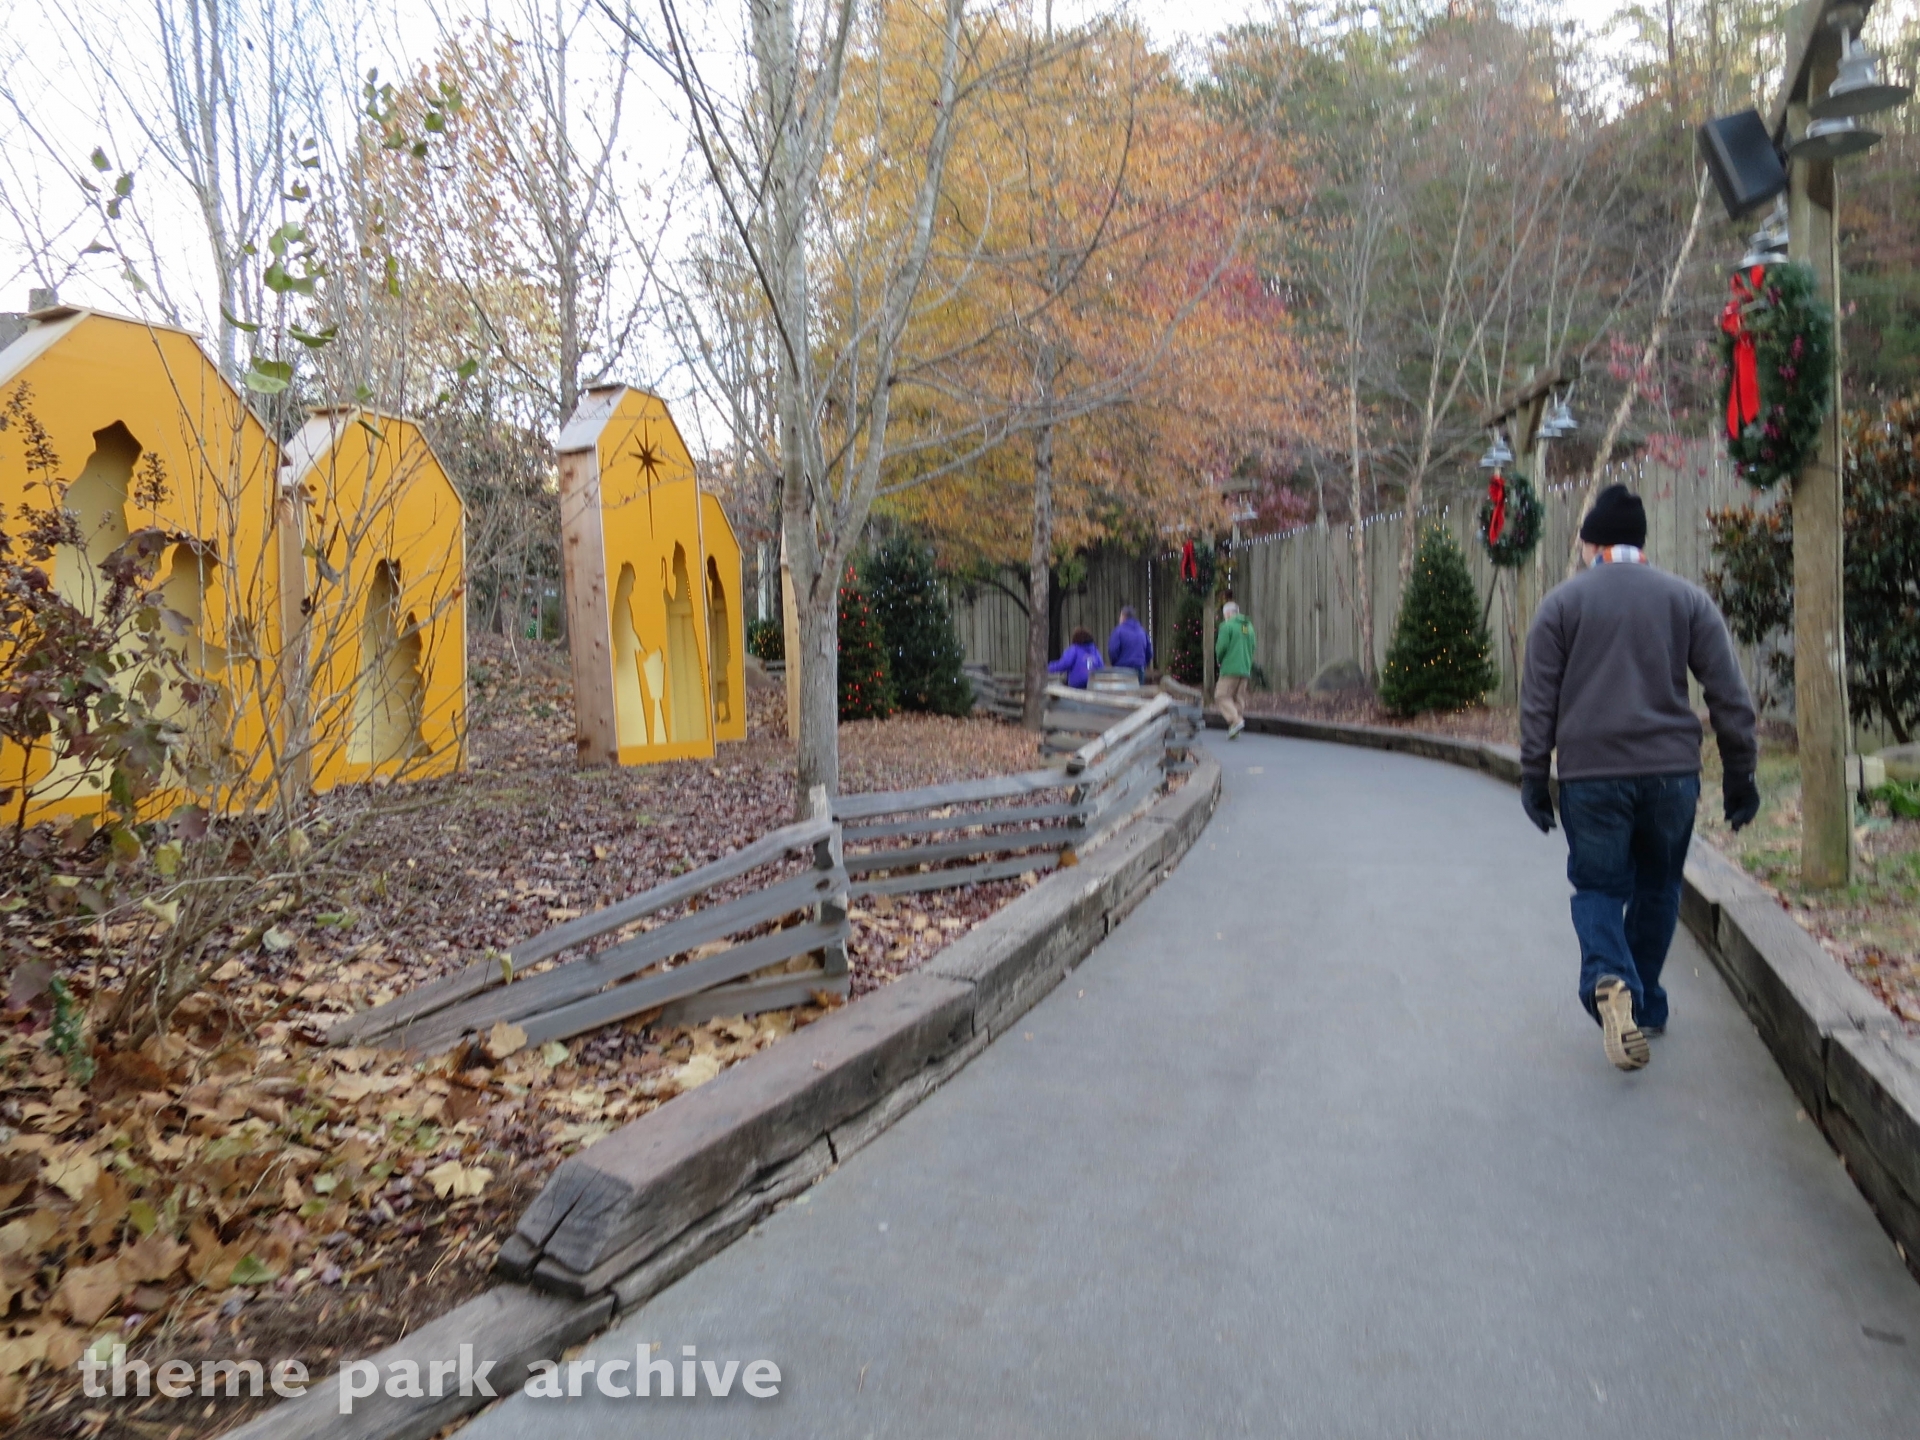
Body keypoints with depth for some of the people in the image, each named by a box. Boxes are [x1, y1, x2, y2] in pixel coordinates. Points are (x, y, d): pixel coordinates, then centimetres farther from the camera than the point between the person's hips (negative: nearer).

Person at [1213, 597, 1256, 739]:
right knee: (1238, 698, 11)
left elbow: (1221, 646, -12)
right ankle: (1235, 731, 8)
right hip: (1245, 669, 7)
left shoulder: (1226, 626, -6)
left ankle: (1236, 720, -23)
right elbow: (1253, 647, 13)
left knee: (1222, 696, -3)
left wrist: (1219, 661, 5)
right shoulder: (1249, 626, 15)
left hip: (1230, 668, -7)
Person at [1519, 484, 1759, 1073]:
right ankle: (1643, 1006, 25)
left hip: (1589, 775, -2)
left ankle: (1609, 981, -20)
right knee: (1657, 888, 18)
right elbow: (1728, 694, 5)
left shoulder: (1563, 603, 2)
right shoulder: (1687, 599, 6)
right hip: (1671, 770, 2)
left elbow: (1539, 699, 0)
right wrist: (1740, 774, 11)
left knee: (1597, 887, 7)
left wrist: (1533, 775, 4)